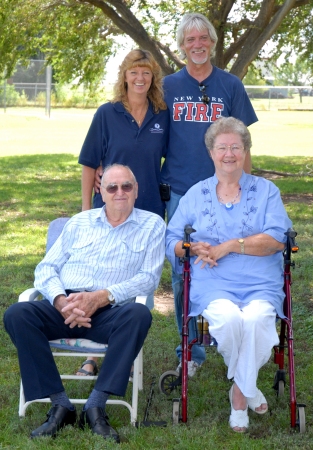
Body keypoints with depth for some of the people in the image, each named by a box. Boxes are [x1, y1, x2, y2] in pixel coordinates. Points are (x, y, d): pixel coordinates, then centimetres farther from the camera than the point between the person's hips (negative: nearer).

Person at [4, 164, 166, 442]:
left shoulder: (152, 225, 12)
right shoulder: (80, 223, 20)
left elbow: (149, 276, -1)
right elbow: (46, 268, 12)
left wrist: (101, 297, -16)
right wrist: (62, 301, -11)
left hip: (111, 312, -2)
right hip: (64, 307, 2)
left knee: (139, 314, -36)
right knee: (17, 314, -26)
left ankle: (96, 406, -30)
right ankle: (60, 405, -23)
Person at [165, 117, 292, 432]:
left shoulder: (265, 190, 15)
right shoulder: (195, 194, 20)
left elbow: (278, 239, 0)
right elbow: (171, 241, 14)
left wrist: (228, 246, -9)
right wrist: (194, 248, -9)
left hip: (260, 284, 0)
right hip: (212, 284, 1)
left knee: (256, 319, -35)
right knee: (229, 318, -34)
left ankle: (240, 393, -10)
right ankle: (248, 388, -6)